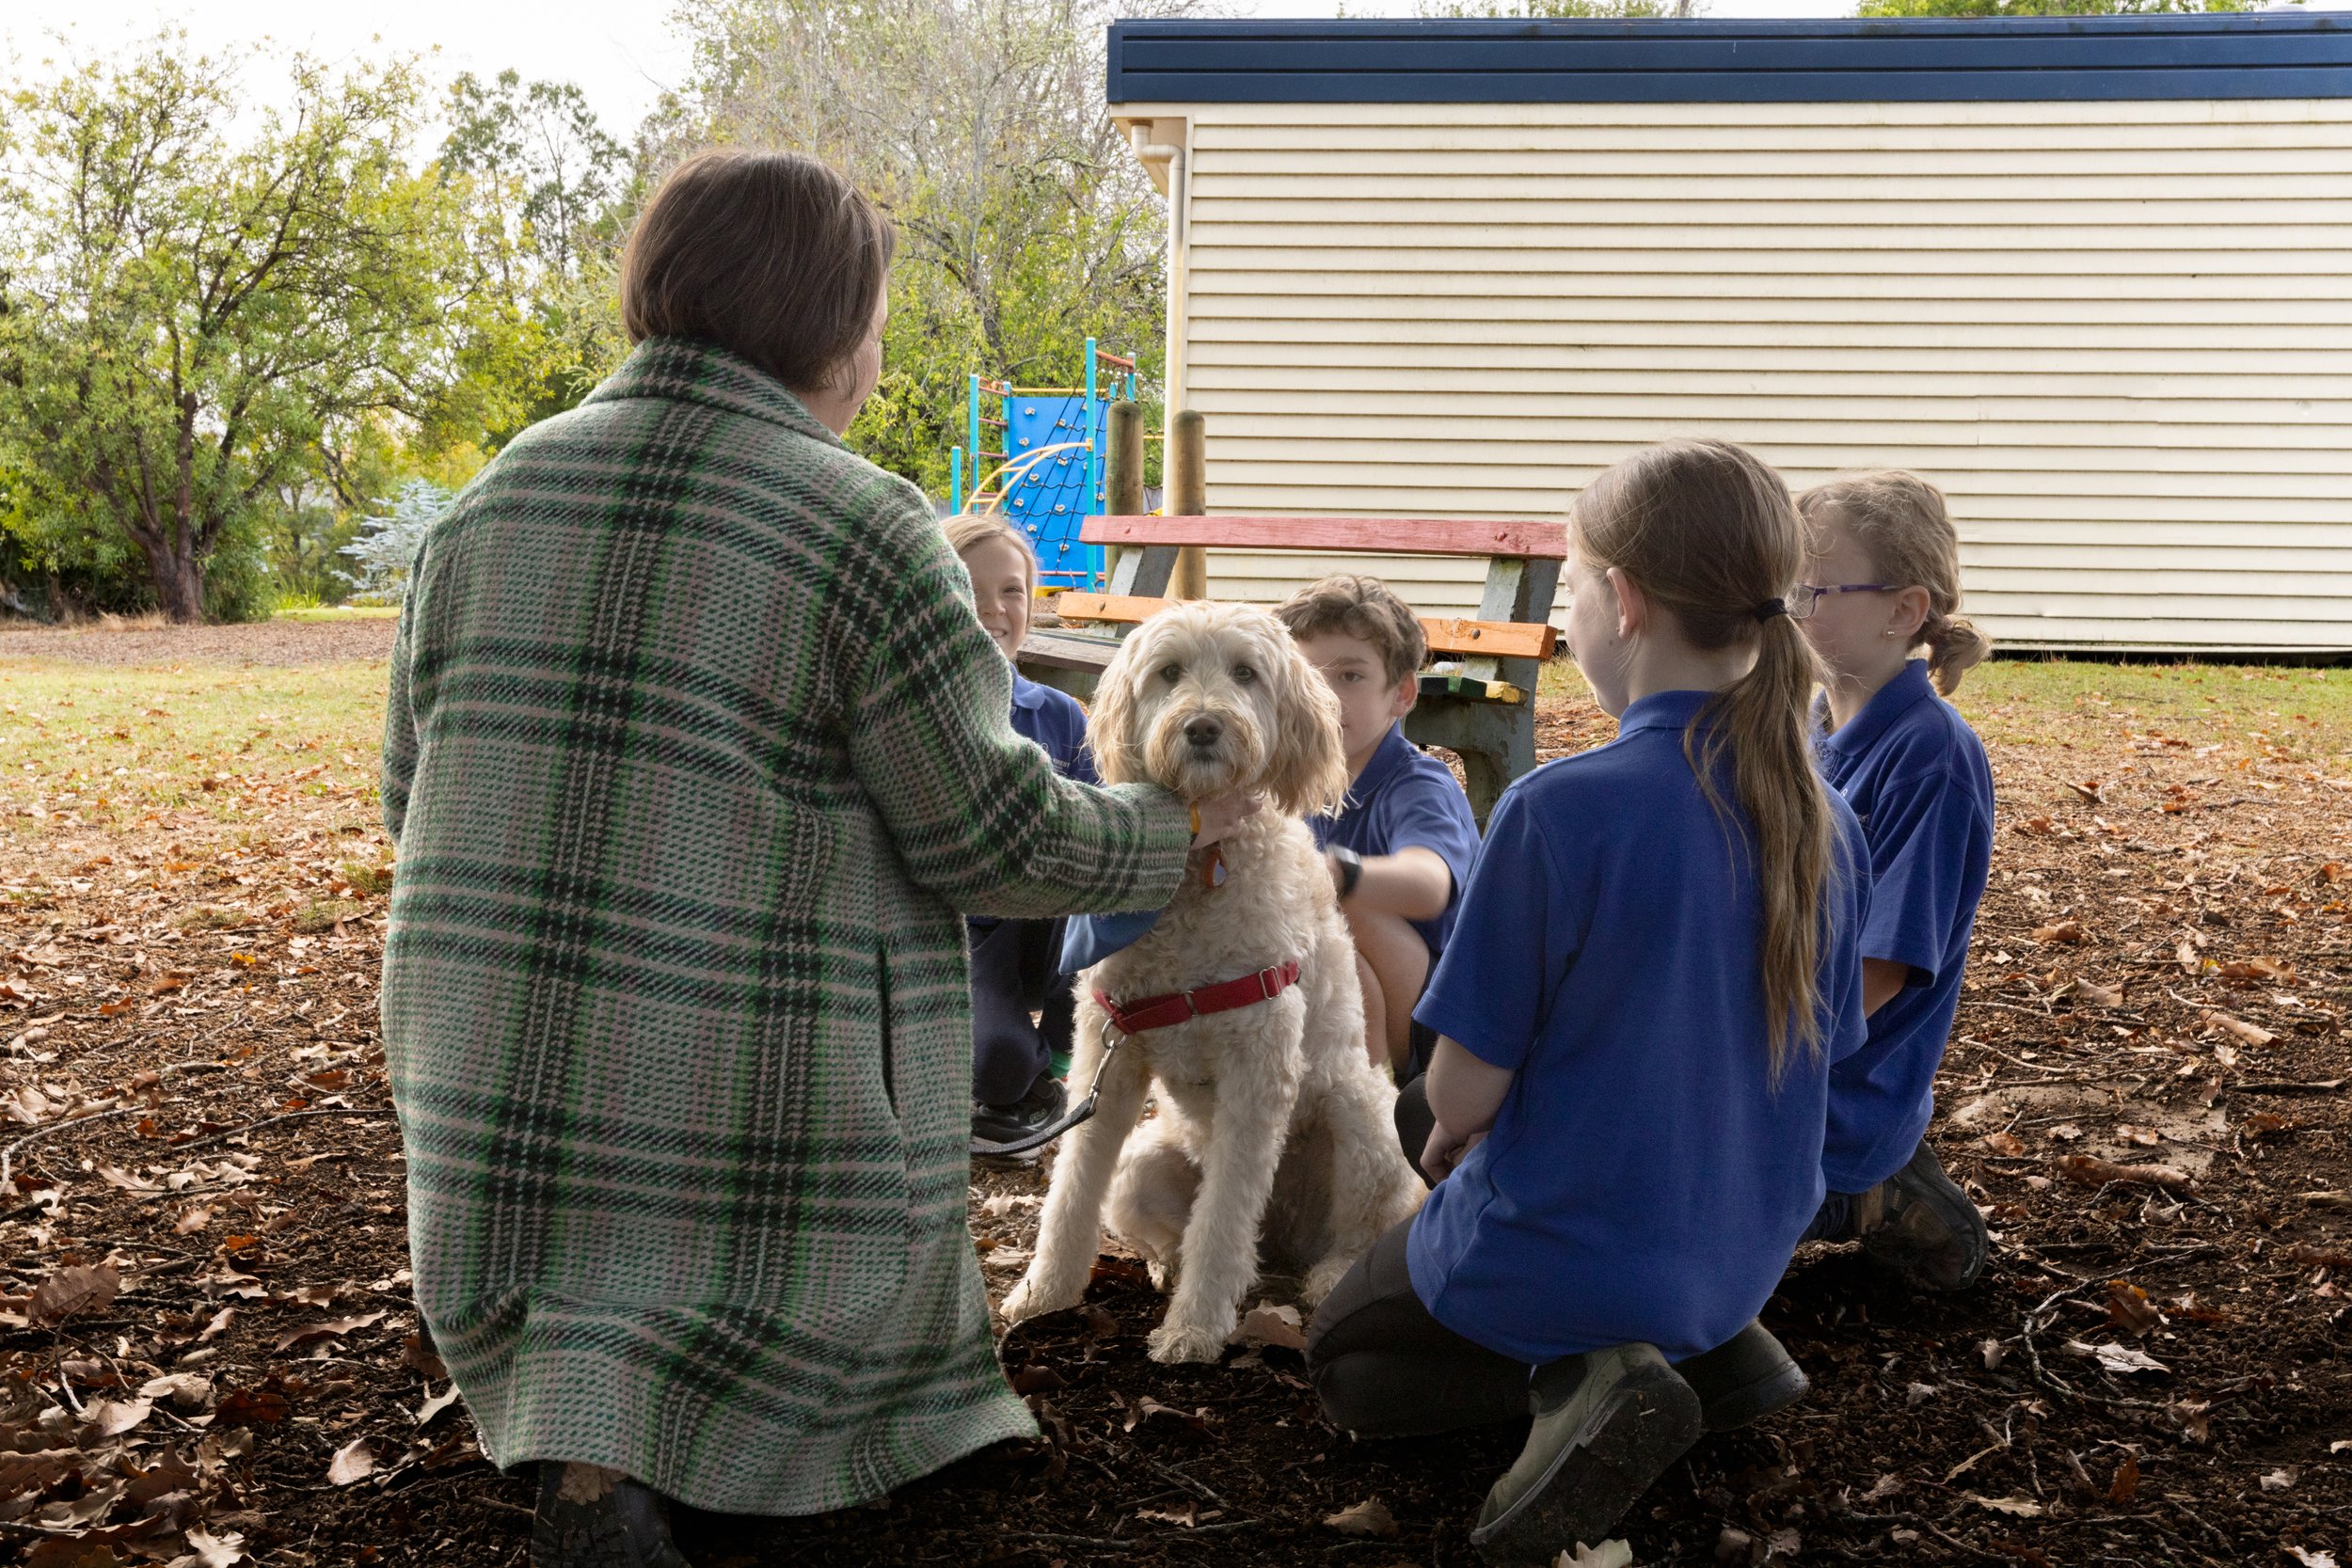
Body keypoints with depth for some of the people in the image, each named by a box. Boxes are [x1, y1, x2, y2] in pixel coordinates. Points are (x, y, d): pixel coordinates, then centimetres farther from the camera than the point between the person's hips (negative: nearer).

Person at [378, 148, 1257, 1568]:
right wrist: (1175, 830, 9)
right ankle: (615, 1435, -17)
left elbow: (419, 797, 12)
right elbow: (995, 835, -8)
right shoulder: (861, 525, -10)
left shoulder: (499, 497, 7)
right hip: (761, 1070, -5)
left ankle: (572, 1401, -4)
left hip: (499, 1051, 5)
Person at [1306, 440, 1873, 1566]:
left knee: (1343, 1357, 22)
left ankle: (1574, 1378, -6)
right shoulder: (1822, 823, -7)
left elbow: (1464, 1091, -21)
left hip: (1564, 1250, -6)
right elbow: (1811, 1060, 5)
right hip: (1740, 1250, 6)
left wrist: (1458, 1126, 6)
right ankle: (1703, 1346, 7)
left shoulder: (1557, 811, -27)